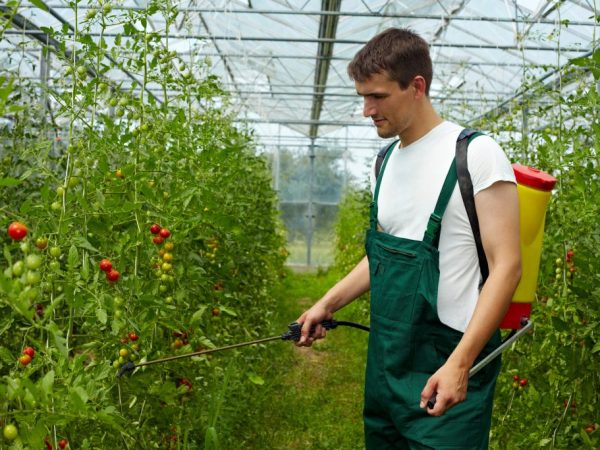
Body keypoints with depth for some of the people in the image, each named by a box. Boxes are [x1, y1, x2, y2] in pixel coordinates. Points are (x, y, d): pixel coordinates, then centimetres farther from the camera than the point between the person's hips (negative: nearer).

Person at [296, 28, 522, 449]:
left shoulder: (476, 154, -13)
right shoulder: (385, 163, 9)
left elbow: (506, 266, -16)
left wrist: (459, 364, -24)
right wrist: (328, 304, 11)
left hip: (447, 366, -7)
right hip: (386, 359, 7)